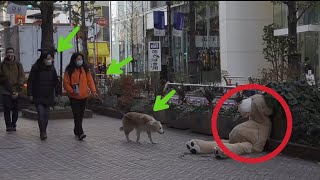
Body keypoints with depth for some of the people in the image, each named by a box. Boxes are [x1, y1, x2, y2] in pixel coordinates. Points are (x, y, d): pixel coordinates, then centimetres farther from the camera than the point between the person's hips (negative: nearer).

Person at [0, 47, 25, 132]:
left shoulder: (18, 64, 3)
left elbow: (21, 77, -1)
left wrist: (18, 91, -9)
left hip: (15, 91, 0)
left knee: (15, 109, 6)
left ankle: (13, 125, 19)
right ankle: (8, 125, -2)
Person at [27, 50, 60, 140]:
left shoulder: (52, 68, 6)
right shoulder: (36, 67, -5)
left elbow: (56, 82, 13)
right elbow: (30, 81, -3)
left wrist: (57, 93, 8)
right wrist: (30, 94, -6)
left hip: (48, 96, 4)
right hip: (38, 96, -4)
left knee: (46, 114, 7)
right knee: (41, 114, -13)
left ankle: (43, 132, 18)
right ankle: (42, 132, -11)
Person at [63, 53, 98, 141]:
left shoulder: (85, 69, 6)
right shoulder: (69, 70, -3)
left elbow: (90, 81, 3)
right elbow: (66, 83, -4)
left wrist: (93, 91, -10)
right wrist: (72, 91, -20)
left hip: (84, 96, 4)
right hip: (74, 97, -4)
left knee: (81, 115, 13)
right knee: (77, 115, -10)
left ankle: (76, 131, 29)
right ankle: (80, 133, -14)